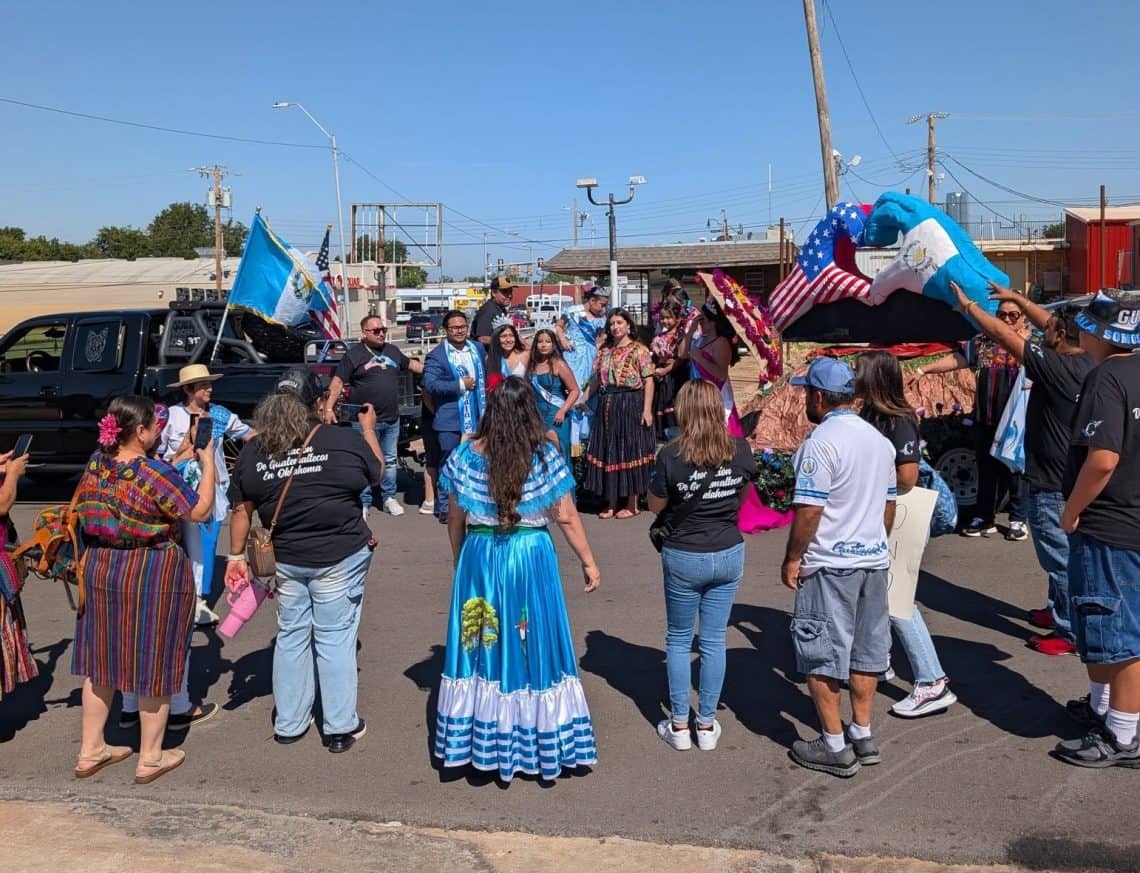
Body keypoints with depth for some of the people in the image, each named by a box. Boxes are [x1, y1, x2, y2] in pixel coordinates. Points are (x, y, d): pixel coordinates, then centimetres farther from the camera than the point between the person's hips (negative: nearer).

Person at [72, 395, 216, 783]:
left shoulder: (95, 464, 0)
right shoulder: (157, 472, -21)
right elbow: (200, 511, -12)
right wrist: (208, 462, -4)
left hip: (98, 569, 7)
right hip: (153, 575, -6)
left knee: (101, 659, 18)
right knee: (154, 663, 7)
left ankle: (90, 750, 29)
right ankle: (150, 758, 19)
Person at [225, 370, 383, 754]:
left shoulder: (253, 452, -2)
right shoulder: (346, 441, -11)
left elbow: (242, 510, 2)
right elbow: (377, 473, 7)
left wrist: (236, 556, 12)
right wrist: (369, 429, 20)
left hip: (285, 560, 3)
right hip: (338, 559, -3)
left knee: (291, 636, 17)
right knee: (335, 638, 6)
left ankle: (288, 724, 26)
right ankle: (341, 727, 14)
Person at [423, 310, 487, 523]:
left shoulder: (478, 348, 11)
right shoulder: (436, 355, -8)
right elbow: (430, 384, -19)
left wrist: (486, 406, 13)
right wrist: (460, 385, -18)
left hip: (476, 418, 5)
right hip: (450, 419, -5)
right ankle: (444, 508, 7)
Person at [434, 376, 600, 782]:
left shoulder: (466, 455, -5)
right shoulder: (546, 457, -10)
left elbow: (455, 518, 1)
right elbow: (566, 518, -7)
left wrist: (459, 559, 16)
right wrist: (589, 563, 4)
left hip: (479, 558, 2)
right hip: (531, 558, -1)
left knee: (480, 644, 13)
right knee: (532, 644, 10)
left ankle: (481, 736, 25)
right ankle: (541, 738, 22)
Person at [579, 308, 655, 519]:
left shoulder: (638, 350, -5)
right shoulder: (604, 350, 12)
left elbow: (648, 381, -9)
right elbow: (596, 378, 18)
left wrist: (647, 409, -16)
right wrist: (584, 398, 11)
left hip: (631, 405, -6)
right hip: (607, 406, 6)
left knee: (630, 452, 0)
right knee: (609, 453, 8)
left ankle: (632, 504, 10)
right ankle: (611, 503, 17)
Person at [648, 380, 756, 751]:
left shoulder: (672, 455, -17)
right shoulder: (740, 450, -7)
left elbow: (655, 506, -5)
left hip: (684, 557, -3)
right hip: (729, 555, 3)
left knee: (679, 640, 13)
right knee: (714, 640, 12)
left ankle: (679, 725, 20)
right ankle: (707, 725, 21)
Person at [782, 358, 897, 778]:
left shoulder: (821, 442, -17)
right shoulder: (879, 440, 8)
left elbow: (809, 510, -19)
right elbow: (889, 503, 15)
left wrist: (792, 558, -9)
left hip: (829, 565, -8)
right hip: (874, 558, 8)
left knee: (822, 654, 3)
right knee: (865, 649, 15)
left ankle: (834, 747, 9)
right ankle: (862, 735, 25)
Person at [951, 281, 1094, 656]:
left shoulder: (1055, 366, -24)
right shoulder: (1087, 363, 1)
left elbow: (1003, 334, -18)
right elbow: (1050, 322, 15)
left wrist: (968, 305, -6)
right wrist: (1016, 298, 21)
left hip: (1051, 484, -9)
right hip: (1072, 480, 9)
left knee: (1060, 556, 0)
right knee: (1062, 554, 22)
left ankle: (1070, 633, 9)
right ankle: (1057, 610, 37)